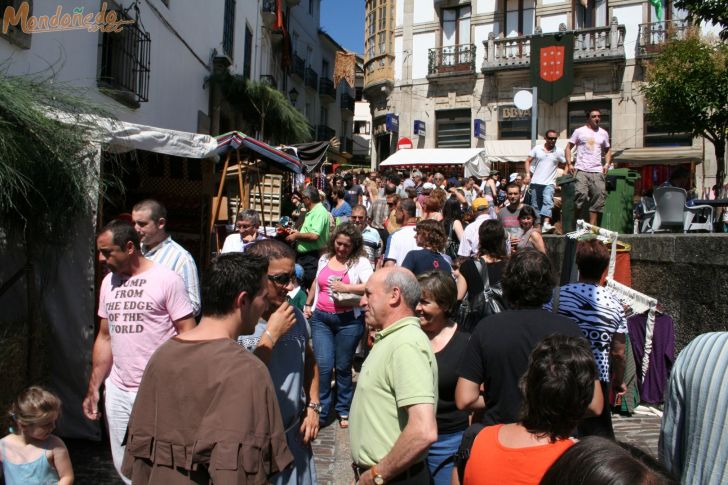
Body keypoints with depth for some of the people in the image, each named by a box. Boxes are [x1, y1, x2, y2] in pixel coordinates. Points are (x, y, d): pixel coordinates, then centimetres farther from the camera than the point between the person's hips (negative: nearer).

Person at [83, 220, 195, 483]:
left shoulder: (166, 279, -10)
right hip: (117, 391, 6)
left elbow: (187, 332, -11)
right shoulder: (109, 282, 9)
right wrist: (93, 388, 12)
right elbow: (105, 338, 15)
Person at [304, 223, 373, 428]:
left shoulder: (360, 263, -5)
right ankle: (321, 411, 8)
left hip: (348, 320, -3)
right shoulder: (324, 259, 11)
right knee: (323, 366, -4)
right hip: (321, 318, 3)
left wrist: (346, 288, -21)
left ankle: (343, 410, 25)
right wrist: (308, 304, 24)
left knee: (343, 367, 8)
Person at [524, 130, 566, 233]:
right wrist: (528, 174, -5)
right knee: (535, 206, 8)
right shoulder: (537, 148, 5)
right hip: (536, 182, 2)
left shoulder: (559, 152, 4)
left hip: (549, 183, -2)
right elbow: (528, 161, 9)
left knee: (548, 201, -26)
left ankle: (546, 224, -38)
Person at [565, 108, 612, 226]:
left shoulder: (603, 133, 16)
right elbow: (568, 148, 7)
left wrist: (607, 164, 7)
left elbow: (608, 150, 25)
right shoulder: (579, 131, 6)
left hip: (597, 172, 4)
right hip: (581, 171, -4)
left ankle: (592, 225, 4)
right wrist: (569, 164, -6)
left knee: (598, 196, -1)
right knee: (581, 194, -19)